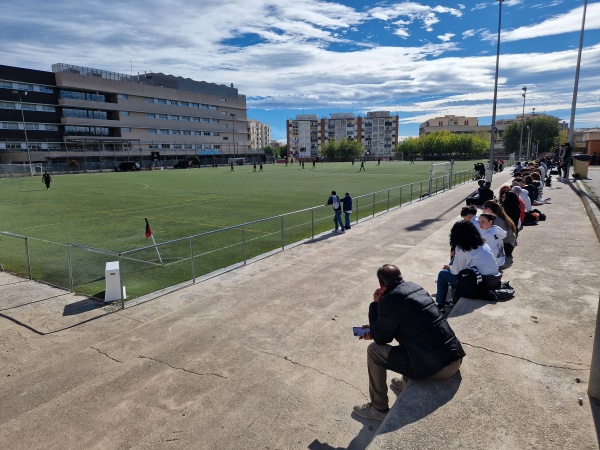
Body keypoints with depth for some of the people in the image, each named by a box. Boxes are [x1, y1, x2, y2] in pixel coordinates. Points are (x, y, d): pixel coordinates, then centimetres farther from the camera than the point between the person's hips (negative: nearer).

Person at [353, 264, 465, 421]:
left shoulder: (388, 301, -14)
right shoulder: (414, 287, 10)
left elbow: (381, 338, 0)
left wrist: (375, 304, 4)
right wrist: (376, 328, 21)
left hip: (436, 367, -8)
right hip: (455, 356, 8)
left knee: (374, 350, 0)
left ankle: (379, 409, 14)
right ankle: (408, 382, 40)